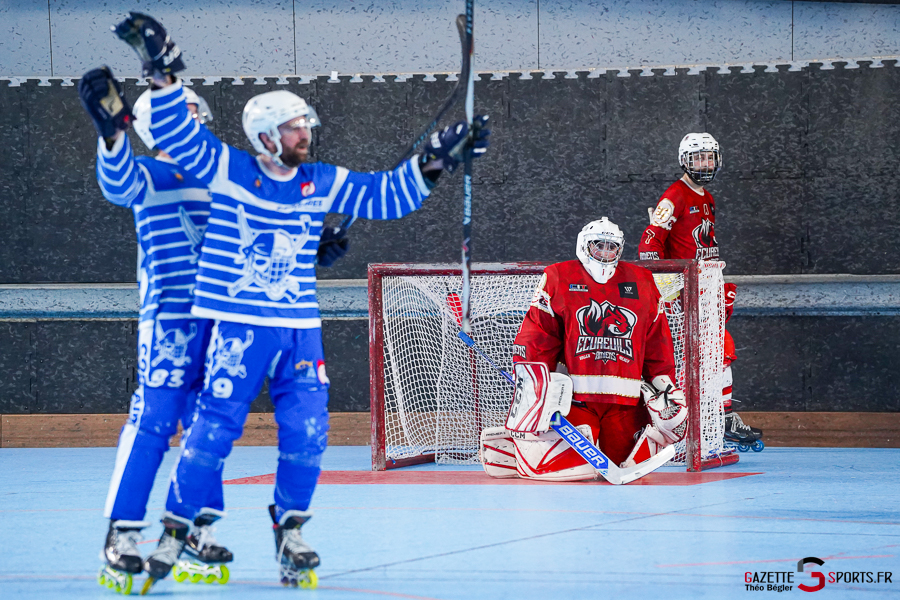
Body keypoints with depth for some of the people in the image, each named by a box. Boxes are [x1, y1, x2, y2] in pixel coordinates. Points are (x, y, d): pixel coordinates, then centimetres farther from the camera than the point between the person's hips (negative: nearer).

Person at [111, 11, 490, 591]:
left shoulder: (323, 183, 8)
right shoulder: (228, 170, -3)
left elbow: (383, 196, 11)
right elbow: (178, 135, -10)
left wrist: (434, 162, 2)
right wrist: (163, 72, -20)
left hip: (300, 330, 4)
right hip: (239, 329, -4)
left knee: (307, 432, -2)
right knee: (213, 431, -6)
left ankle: (290, 531, 16)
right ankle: (175, 532, 8)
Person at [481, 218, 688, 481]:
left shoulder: (642, 282, 15)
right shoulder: (558, 278, 4)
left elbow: (657, 341, 19)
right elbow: (534, 339, -1)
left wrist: (663, 382, 11)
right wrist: (532, 384, -10)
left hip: (625, 400, 3)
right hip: (575, 397, -3)